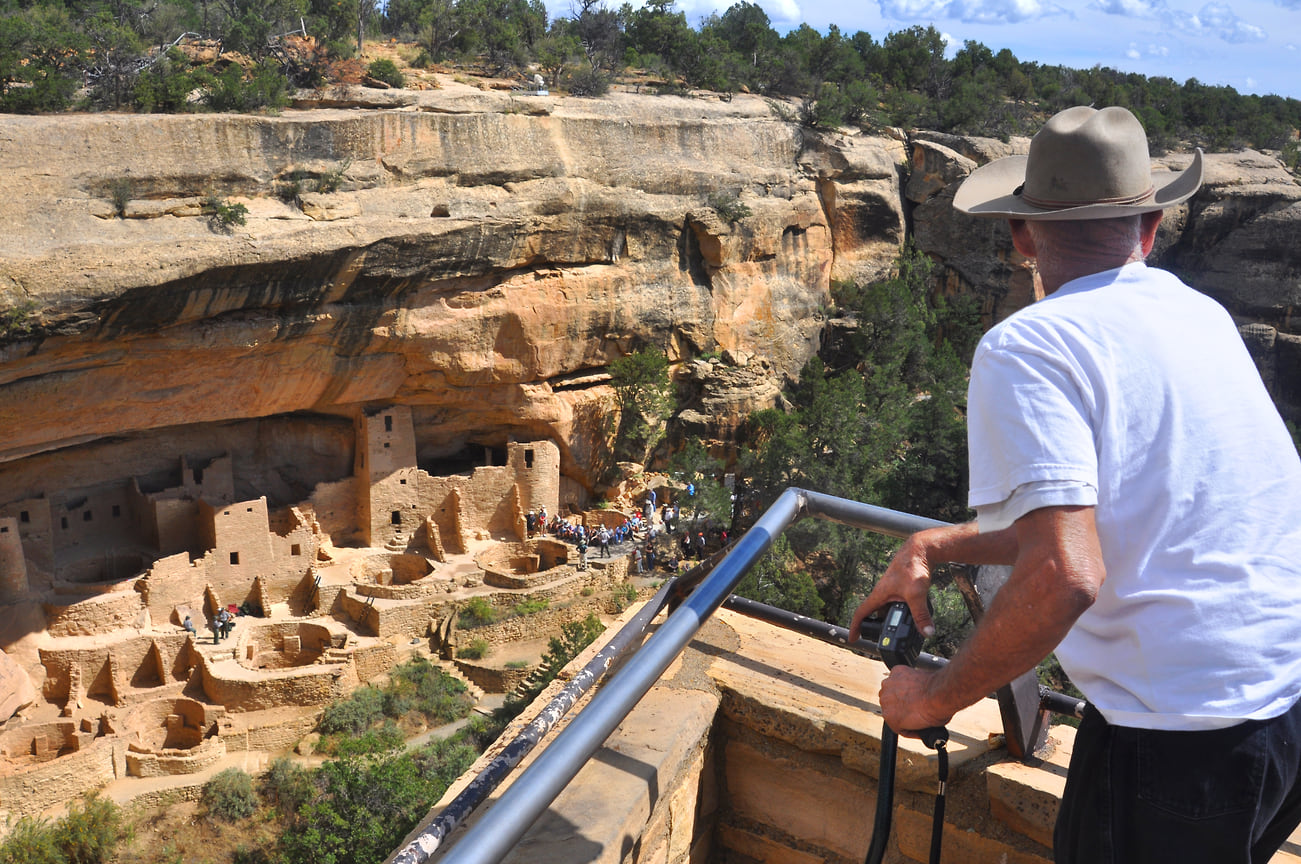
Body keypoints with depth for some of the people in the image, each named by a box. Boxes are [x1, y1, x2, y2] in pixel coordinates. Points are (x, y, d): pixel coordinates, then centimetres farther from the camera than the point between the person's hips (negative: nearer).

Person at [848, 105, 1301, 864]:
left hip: (1188, 730, -7)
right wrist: (934, 547, 16)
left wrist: (938, 697, -11)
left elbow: (1064, 576, -25)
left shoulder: (1028, 346, -13)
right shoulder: (1204, 316, 10)